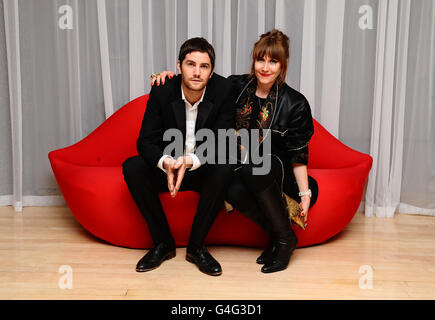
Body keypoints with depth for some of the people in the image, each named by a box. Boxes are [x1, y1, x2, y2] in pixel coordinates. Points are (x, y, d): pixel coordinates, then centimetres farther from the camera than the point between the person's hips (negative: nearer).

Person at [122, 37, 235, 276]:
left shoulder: (224, 91, -15)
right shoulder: (161, 92, -13)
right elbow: (145, 141, -13)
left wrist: (190, 161, -35)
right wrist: (166, 163, -36)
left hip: (204, 170, -1)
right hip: (168, 168, 1)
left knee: (224, 167, -32)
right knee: (132, 167, -24)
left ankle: (196, 246, -17)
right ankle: (162, 242, -10)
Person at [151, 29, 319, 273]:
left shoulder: (295, 103, -8)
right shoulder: (236, 87, -1)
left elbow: (298, 153, -4)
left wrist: (305, 192, -8)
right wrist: (171, 76, -7)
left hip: (275, 168, -1)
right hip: (241, 169, 2)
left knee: (253, 167, -37)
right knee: (234, 192, -34)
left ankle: (286, 237, -17)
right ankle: (276, 234, -8)